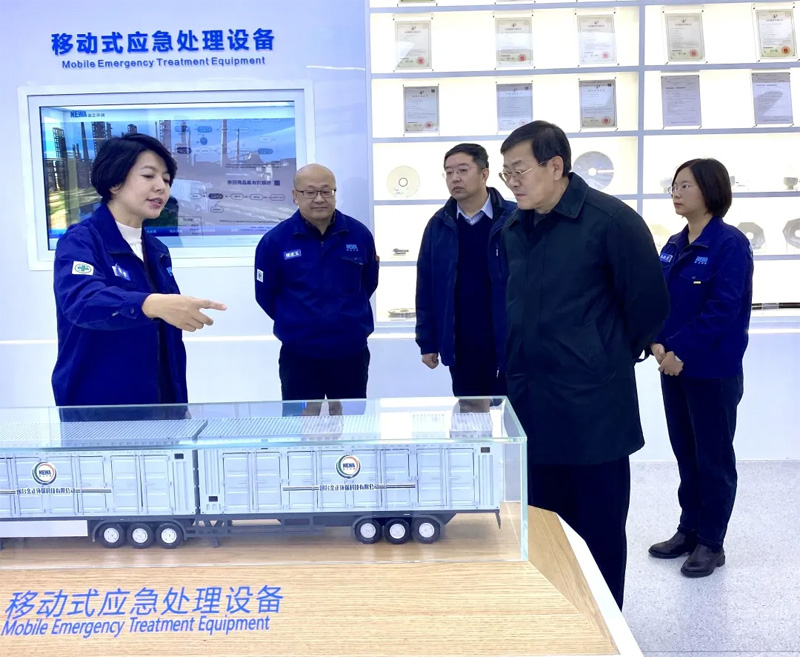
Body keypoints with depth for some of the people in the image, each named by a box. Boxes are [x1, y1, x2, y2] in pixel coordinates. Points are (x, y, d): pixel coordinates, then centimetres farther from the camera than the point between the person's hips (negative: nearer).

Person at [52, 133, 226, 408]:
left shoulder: (157, 251, 10)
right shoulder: (80, 241, -11)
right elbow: (82, 301, -32)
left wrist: (178, 402, 11)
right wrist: (153, 304, -49)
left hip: (159, 403, 7)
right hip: (96, 409, -7)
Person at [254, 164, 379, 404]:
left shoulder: (359, 234, -3)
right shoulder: (274, 240, -8)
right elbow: (265, 295, 2)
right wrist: (296, 323, 9)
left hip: (352, 352, 2)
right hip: (298, 356, -2)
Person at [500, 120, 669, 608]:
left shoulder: (611, 220, -12)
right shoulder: (514, 231, 9)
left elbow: (648, 303, -5)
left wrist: (617, 356, 7)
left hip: (593, 407, -6)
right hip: (532, 404, 7)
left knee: (600, 530, 7)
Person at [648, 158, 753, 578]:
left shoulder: (730, 244, -12)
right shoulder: (674, 246, 9)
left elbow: (723, 309, -19)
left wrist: (681, 351, -20)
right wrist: (657, 342, -9)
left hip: (713, 371, -7)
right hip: (674, 367, 7)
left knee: (713, 457, 5)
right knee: (685, 453, 15)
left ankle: (711, 542, 17)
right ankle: (689, 530, 29)